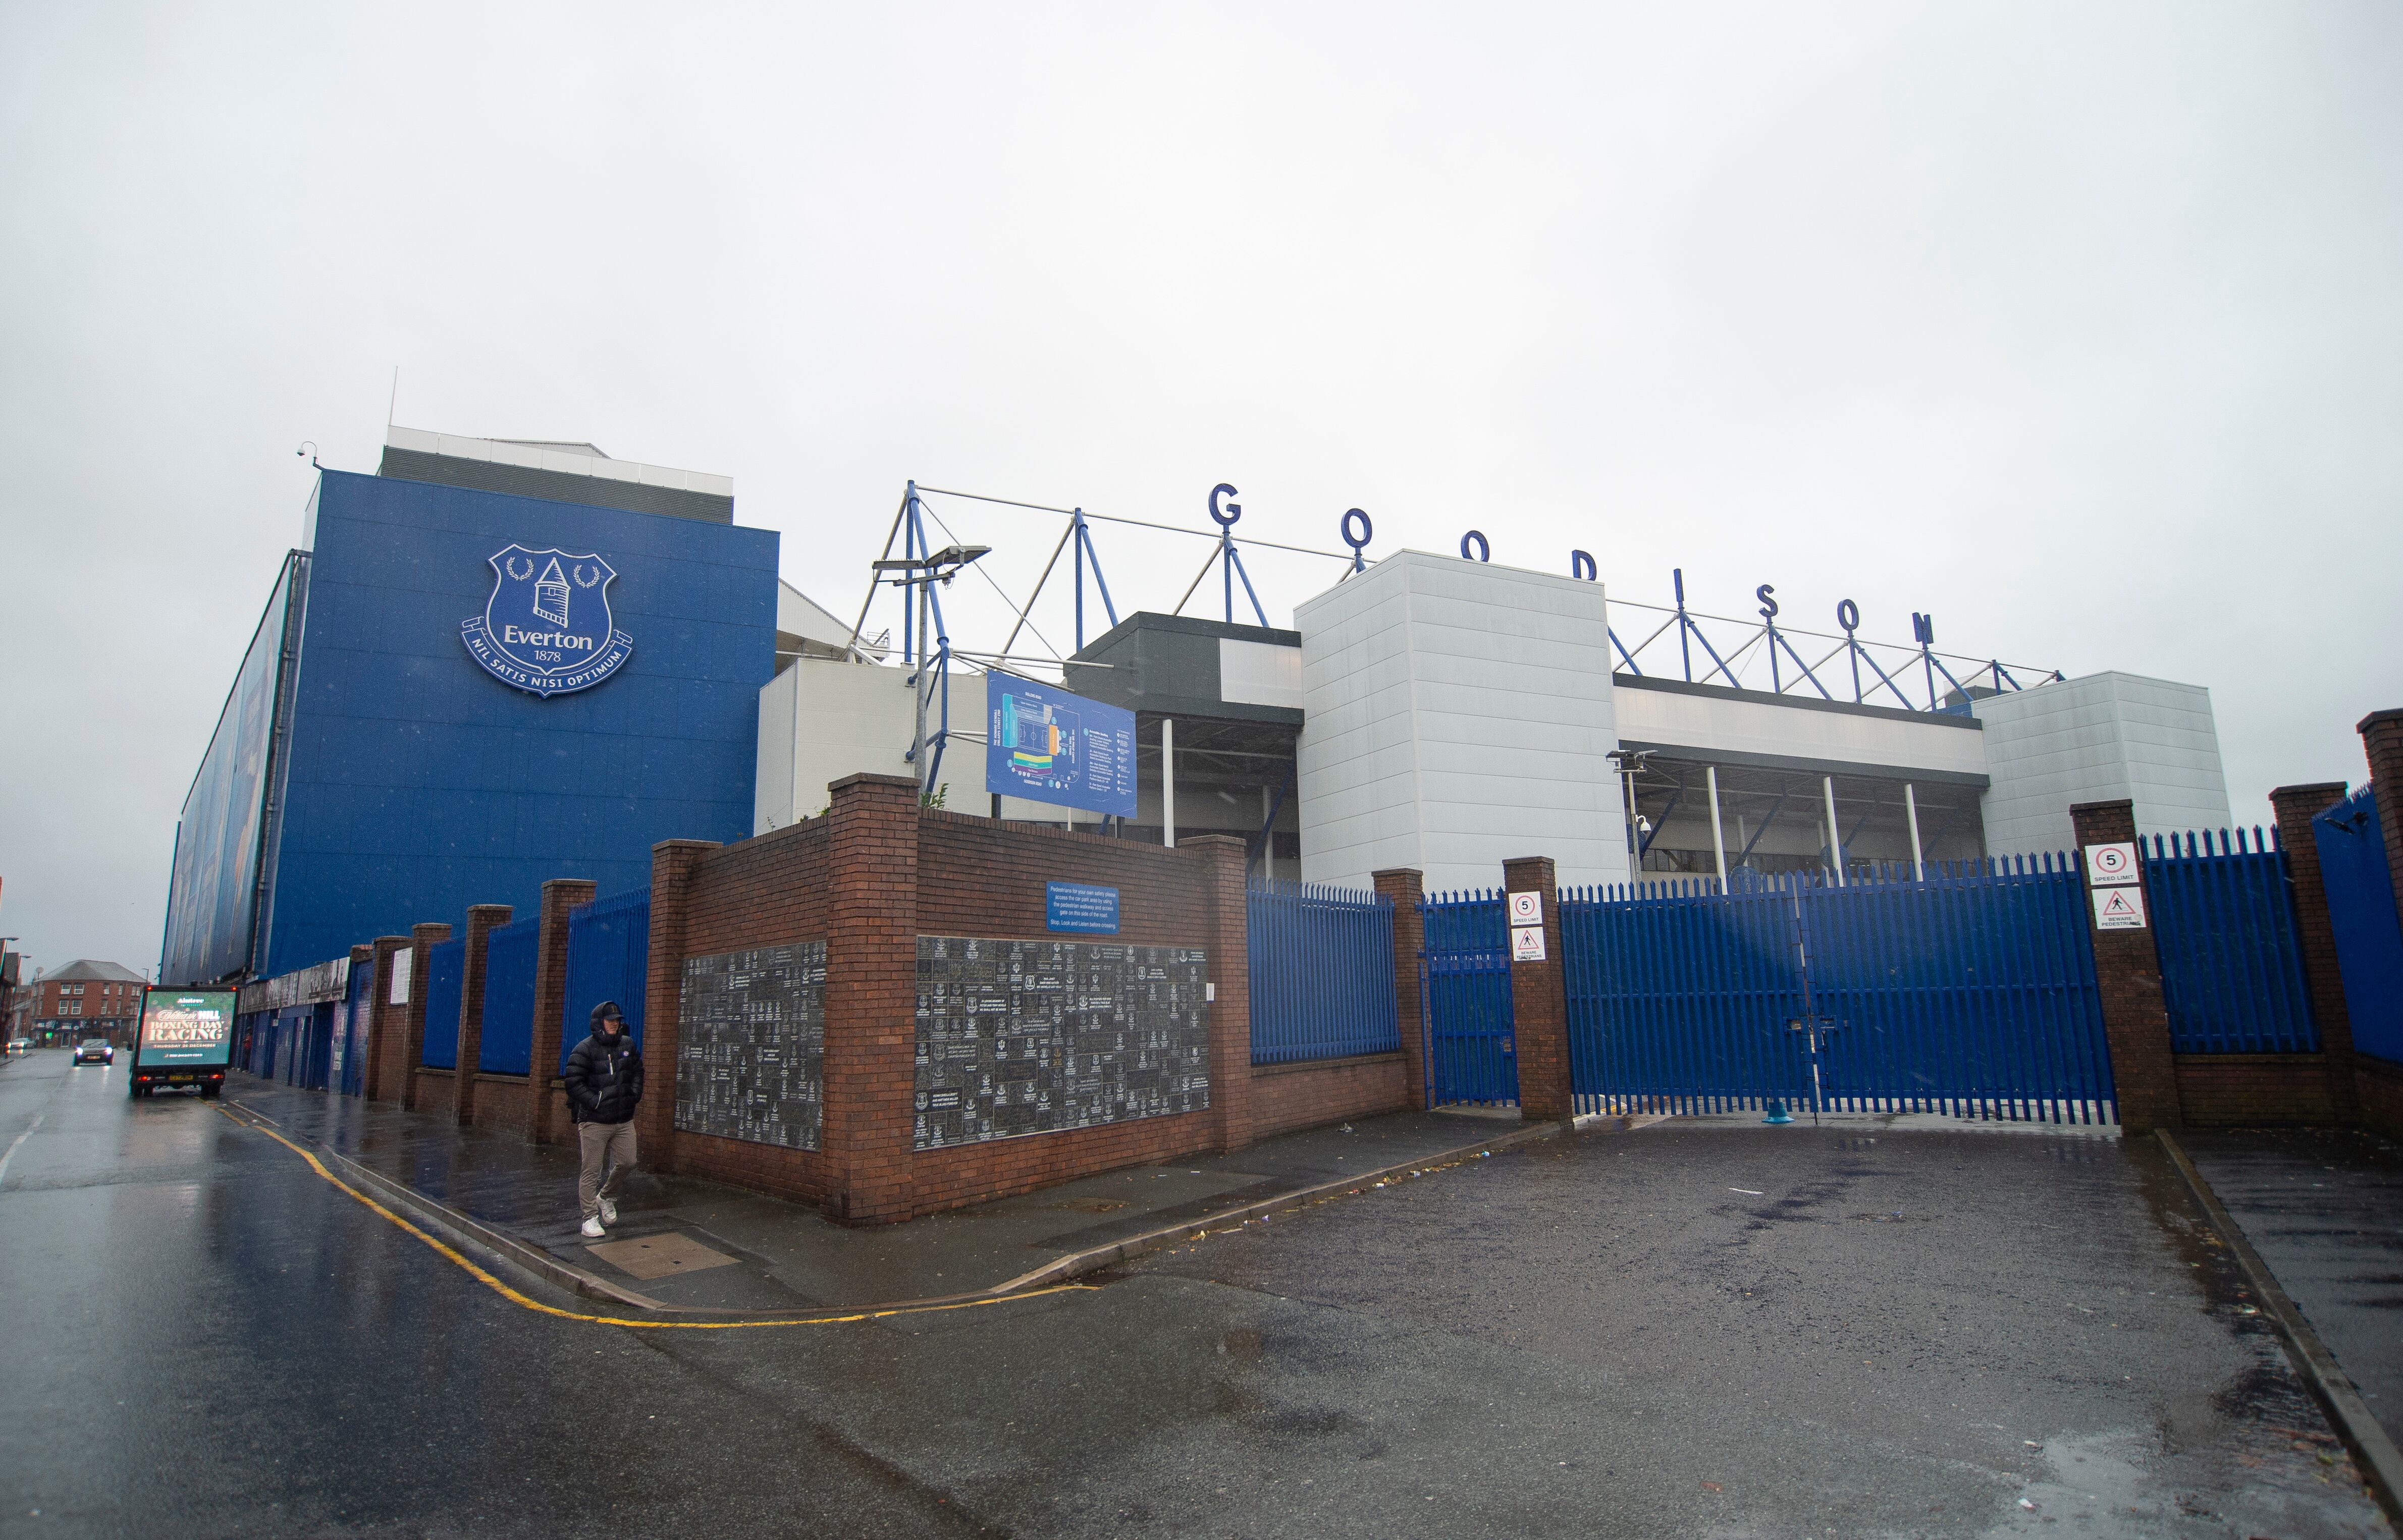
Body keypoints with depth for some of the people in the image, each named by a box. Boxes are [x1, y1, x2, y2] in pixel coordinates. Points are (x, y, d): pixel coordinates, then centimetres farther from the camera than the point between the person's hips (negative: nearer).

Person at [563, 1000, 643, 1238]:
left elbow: (637, 1072, 22)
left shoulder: (628, 1045, 9)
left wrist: (634, 1096, 9)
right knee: (591, 1170, -1)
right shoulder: (585, 1050, -9)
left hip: (624, 1120, 5)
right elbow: (573, 1082, -12)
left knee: (627, 1162, 8)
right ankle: (590, 1219, 6)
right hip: (594, 1121, -5)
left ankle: (606, 1197, 34)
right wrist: (595, 1103, -16)